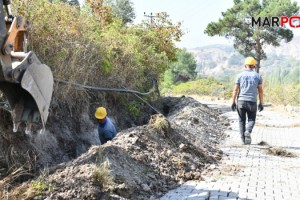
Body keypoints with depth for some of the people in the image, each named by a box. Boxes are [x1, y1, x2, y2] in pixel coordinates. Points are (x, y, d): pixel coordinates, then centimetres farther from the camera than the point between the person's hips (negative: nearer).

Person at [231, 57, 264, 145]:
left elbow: (235, 90, -1)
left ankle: (243, 139, 9)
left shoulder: (240, 75, 2)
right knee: (251, 120, 12)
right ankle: (248, 132, -17)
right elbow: (260, 91, 1)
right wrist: (261, 103, 7)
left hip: (241, 101, 1)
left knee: (242, 120, 11)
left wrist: (233, 102, 3)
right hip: (252, 102, 0)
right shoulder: (257, 76, 3)